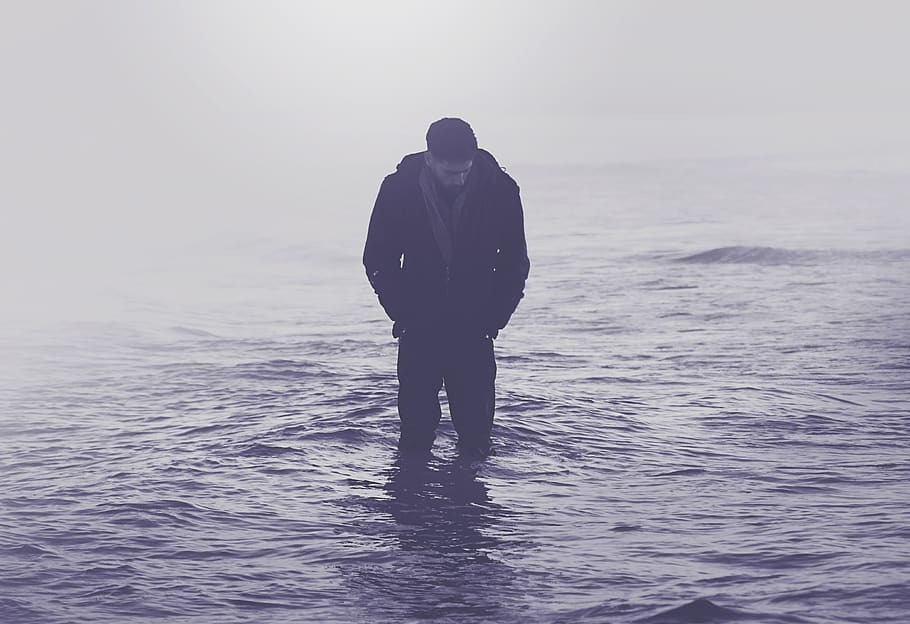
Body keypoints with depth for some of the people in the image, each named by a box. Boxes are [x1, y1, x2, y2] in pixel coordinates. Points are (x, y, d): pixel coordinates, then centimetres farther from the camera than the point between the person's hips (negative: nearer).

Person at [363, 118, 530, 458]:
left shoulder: (499, 190, -10)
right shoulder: (398, 189, -10)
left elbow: (515, 263, 3)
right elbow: (377, 261, 3)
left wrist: (494, 319, -4)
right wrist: (402, 314, -5)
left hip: (474, 330, 0)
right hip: (419, 333, 0)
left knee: (475, 428, 0)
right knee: (415, 428, 2)